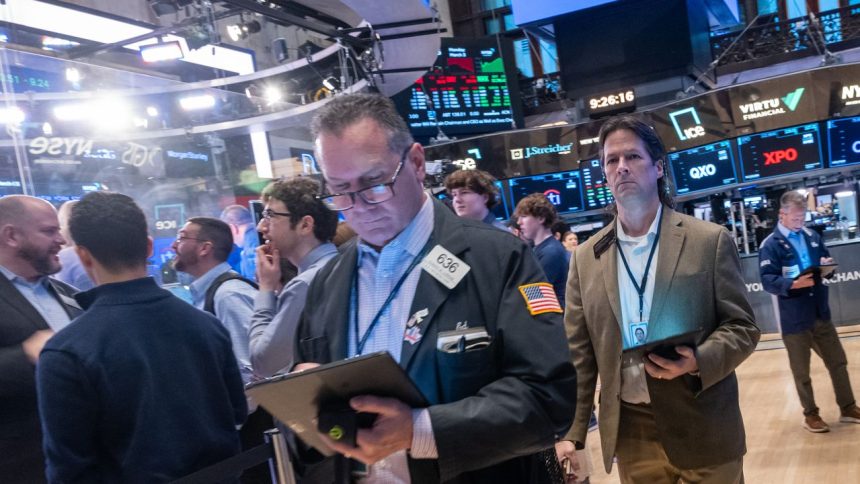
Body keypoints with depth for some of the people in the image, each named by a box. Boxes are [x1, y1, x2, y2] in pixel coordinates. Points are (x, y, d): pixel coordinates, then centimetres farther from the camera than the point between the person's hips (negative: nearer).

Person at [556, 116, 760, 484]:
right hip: (630, 435, 2)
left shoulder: (709, 241, -2)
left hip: (703, 429, -2)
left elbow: (742, 327, -2)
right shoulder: (586, 258, 3)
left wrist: (699, 361, -21)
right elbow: (578, 352, 4)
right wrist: (571, 431, -1)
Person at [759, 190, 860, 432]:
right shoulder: (770, 244, -10)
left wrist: (827, 265, -5)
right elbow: (768, 281, -16)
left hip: (820, 313, 6)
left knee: (838, 361, 15)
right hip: (794, 319, -5)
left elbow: (826, 262, 18)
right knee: (801, 371, 9)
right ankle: (811, 414, 24)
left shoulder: (813, 236, 9)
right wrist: (794, 284, -31)